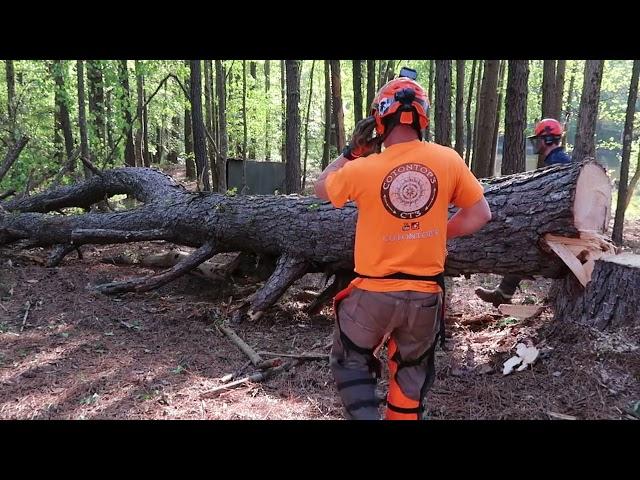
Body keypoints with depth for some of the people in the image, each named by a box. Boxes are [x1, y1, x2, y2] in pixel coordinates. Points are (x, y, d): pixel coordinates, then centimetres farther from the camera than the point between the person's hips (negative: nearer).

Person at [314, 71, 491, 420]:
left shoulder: (362, 169, -14)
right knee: (412, 372, 23)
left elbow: (321, 189, 6)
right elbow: (480, 214, 2)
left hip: (373, 293, -2)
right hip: (425, 294, 3)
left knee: (351, 364, 21)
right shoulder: (449, 161, -7)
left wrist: (351, 151, 12)